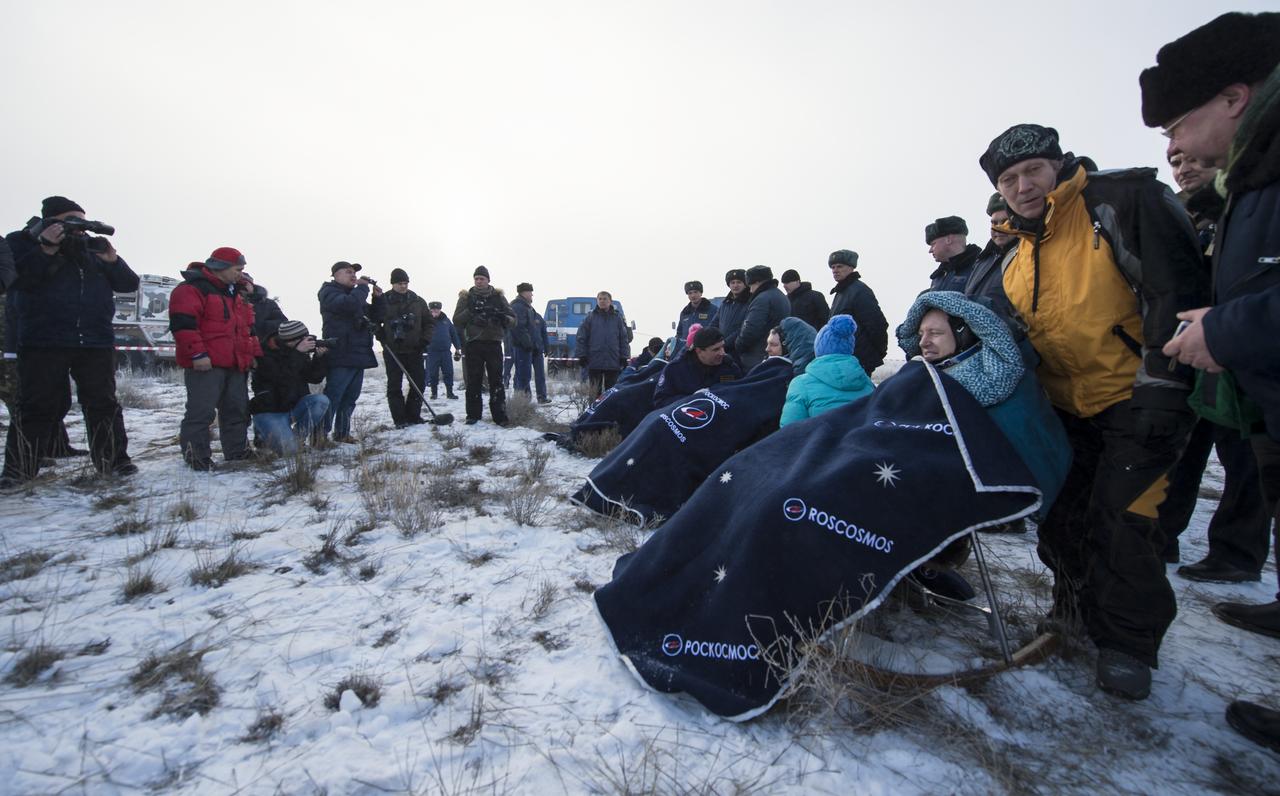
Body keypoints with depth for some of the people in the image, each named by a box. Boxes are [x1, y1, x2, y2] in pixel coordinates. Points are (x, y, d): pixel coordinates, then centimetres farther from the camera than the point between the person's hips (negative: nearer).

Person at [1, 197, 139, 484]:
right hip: (42, 342, -2)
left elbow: (129, 284, 9)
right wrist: (45, 250, -17)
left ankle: (113, 460, 10)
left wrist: (112, 260, -8)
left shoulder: (93, 248, 14)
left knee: (103, 403, 4)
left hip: (96, 342, 3)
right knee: (37, 406, 0)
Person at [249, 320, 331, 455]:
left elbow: (315, 377, 1)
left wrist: (319, 356, -14)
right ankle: (262, 434, 11)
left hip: (293, 407, 6)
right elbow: (281, 377, -31)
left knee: (321, 400, -23)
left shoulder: (299, 354, 3)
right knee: (288, 449, -23)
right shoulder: (266, 354, -16)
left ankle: (299, 436, -5)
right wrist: (297, 352, -32)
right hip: (269, 412, -6)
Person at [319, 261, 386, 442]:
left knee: (350, 398, 11)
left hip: (359, 356, 8)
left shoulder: (356, 294, 25)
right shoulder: (329, 292, -1)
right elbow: (349, 304, -22)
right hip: (341, 357, -8)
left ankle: (342, 433, 19)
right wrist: (363, 287, -8)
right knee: (332, 397, -11)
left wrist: (378, 297, 8)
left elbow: (377, 317, 23)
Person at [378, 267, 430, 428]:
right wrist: (381, 335, -5)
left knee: (419, 383, 2)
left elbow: (429, 322, 12)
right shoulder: (384, 301, 1)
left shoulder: (418, 301, 7)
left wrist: (424, 340, 1)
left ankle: (413, 416, 15)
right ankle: (400, 419, 4)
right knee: (394, 385, -2)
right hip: (392, 351, -2)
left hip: (414, 350, 2)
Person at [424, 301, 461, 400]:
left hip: (446, 351, 2)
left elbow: (454, 334, 11)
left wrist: (458, 348, 10)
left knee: (449, 372, 3)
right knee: (433, 373, 5)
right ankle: (434, 392, 17)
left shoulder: (446, 320, 6)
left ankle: (449, 392, 12)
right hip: (432, 352, -2)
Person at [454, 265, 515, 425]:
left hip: (494, 343, 0)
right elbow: (457, 321, 2)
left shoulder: (498, 297, 10)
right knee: (473, 381, 3)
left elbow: (513, 320, 6)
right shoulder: (467, 297, 9)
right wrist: (470, 311, -14)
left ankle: (500, 416, 3)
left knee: (496, 381, -1)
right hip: (473, 344, 0)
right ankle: (473, 415, 11)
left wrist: (503, 317, -16)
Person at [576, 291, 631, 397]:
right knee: (595, 390, 6)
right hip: (594, 361, -1)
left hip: (613, 361, 1)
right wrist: (581, 355, -5)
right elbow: (581, 337, 1)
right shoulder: (590, 317, 3)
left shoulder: (618, 317, 5)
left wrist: (624, 357, -1)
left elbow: (624, 338, 5)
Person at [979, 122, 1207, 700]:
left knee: (1120, 518, -7)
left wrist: (1161, 385, -20)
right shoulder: (1020, 254, 10)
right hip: (1065, 407, 7)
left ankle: (1128, 640, 12)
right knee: (1061, 513, 12)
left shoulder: (1122, 200, -12)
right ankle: (1078, 607, 33)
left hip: (1135, 399, -7)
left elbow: (1177, 290, -17)